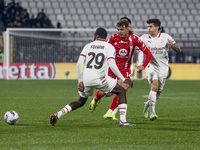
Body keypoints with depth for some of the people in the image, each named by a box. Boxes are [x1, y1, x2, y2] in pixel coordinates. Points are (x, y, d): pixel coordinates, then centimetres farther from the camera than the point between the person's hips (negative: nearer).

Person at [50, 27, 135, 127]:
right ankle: (123, 120, -1)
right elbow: (112, 66, -10)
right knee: (121, 91, 13)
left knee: (80, 102, 26)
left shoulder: (88, 46, 13)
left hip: (86, 79, 4)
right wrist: (123, 79, -2)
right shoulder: (109, 47, 3)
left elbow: (79, 64, 5)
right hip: (100, 79, -4)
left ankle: (57, 115, 12)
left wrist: (80, 81, 10)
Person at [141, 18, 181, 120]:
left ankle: (147, 104, 42)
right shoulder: (145, 38, 0)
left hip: (163, 68, 2)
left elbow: (179, 50, -2)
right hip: (151, 66, -2)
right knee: (155, 85, -29)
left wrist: (173, 45, -24)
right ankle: (152, 112, -31)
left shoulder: (165, 37, -1)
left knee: (157, 95, 9)